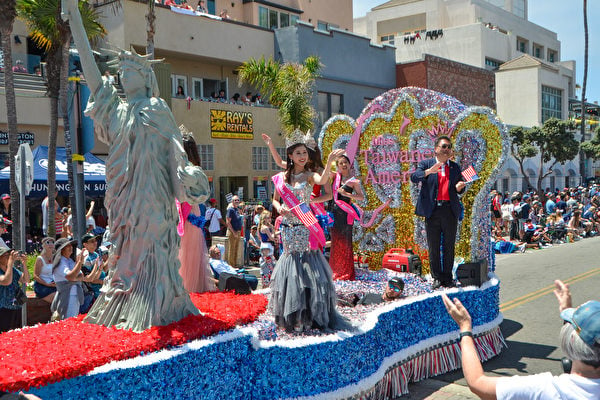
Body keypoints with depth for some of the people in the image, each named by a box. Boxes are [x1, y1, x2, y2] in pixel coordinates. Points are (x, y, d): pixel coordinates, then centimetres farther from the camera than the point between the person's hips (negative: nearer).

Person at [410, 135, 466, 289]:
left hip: (450, 211, 2)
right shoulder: (426, 164, 5)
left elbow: (459, 189, 18)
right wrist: (429, 171, -27)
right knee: (433, 247, 3)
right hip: (432, 211, -2)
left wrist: (459, 188, -6)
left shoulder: (455, 167, 14)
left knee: (449, 246, 6)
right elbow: (414, 177, -11)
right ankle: (437, 277, 13)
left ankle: (448, 277, 15)